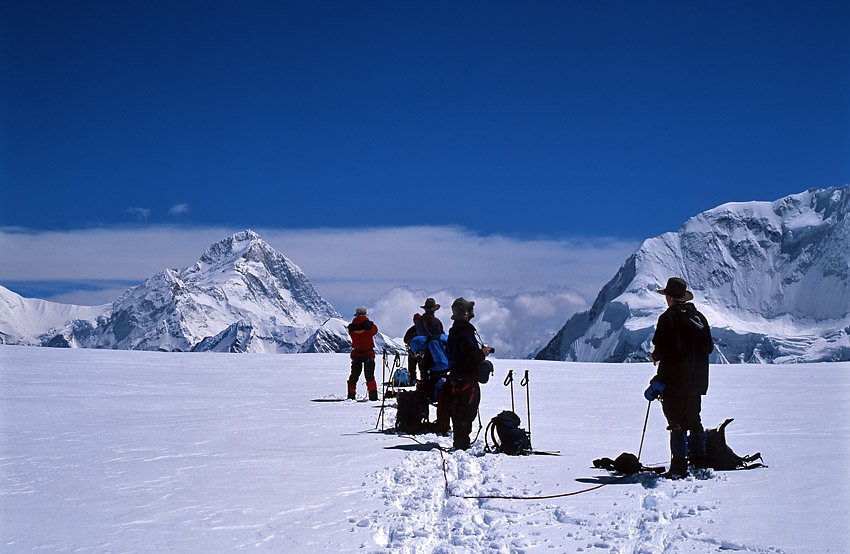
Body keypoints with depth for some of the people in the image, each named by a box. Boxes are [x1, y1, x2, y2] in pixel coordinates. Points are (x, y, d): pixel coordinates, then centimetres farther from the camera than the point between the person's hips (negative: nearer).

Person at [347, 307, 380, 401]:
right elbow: (375, 331, 9)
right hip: (368, 353, -2)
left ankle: (351, 396, 11)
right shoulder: (370, 325, -10)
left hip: (356, 353, 2)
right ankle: (373, 396, -5)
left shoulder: (351, 327, -6)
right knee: (370, 376, 2)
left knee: (354, 376, 12)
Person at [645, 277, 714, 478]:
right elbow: (709, 347, 15)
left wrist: (655, 356, 5)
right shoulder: (699, 317, 11)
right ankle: (699, 463, 21)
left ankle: (679, 467, -6)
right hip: (697, 380, 7)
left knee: (677, 424, -5)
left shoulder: (669, 317, -10)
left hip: (674, 380, -7)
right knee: (694, 422, 16)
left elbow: (662, 347, -16)